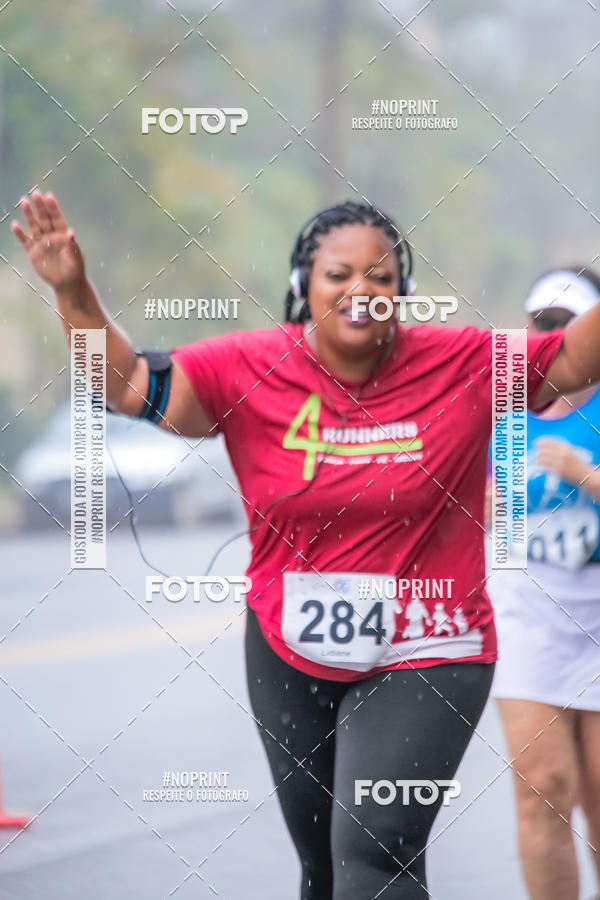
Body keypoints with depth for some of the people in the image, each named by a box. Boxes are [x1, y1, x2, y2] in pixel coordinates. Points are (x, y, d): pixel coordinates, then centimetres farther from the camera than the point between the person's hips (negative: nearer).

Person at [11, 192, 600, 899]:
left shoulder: (462, 364, -8)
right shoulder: (249, 371, -6)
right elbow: (131, 384, -7)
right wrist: (73, 292, -19)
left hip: (421, 661, -3)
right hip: (289, 655, 3)